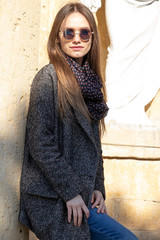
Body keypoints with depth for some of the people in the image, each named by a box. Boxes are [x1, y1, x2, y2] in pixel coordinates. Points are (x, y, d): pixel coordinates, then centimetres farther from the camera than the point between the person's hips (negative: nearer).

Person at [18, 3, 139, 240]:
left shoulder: (90, 81, 12)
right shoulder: (48, 77, -9)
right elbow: (40, 145, -15)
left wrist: (97, 186, 6)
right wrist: (71, 192, -16)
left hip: (82, 194, 7)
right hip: (52, 200, -7)